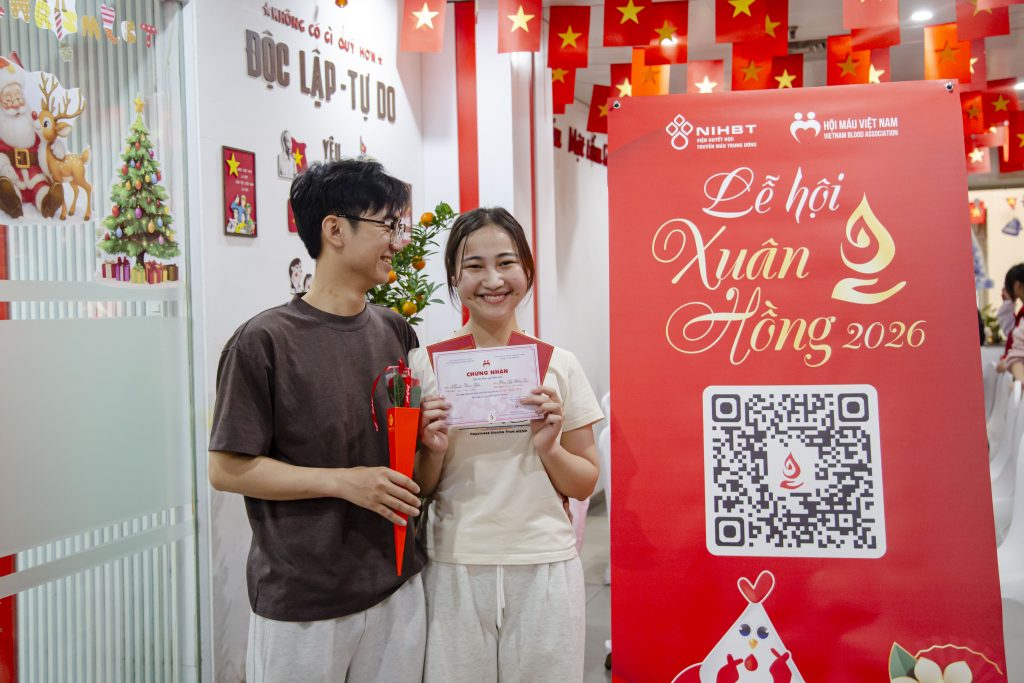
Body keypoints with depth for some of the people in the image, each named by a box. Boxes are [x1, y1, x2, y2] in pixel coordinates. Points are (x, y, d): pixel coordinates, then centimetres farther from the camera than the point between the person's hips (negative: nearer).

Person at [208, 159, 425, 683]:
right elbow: (227, 469, -12)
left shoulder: (396, 331, 5)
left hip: (397, 585, 5)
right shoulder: (265, 341, -13)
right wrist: (344, 482, -19)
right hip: (301, 601, -5)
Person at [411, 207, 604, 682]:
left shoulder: (559, 365, 0)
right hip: (454, 567, 0)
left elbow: (585, 484, 5)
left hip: (545, 568, 1)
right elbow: (417, 490, 5)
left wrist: (549, 448, -14)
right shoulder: (426, 364, -2)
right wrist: (432, 450, -15)